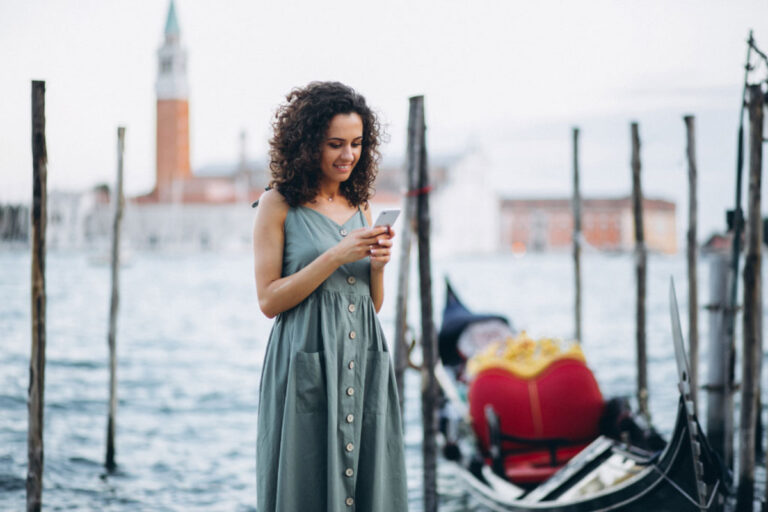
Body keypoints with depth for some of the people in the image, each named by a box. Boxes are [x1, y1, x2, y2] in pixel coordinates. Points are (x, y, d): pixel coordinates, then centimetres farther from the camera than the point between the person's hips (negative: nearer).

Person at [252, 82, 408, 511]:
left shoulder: (360, 206, 14)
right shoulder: (279, 205, -2)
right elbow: (269, 300, -7)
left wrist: (377, 265, -3)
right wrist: (336, 257, -13)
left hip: (364, 363, 5)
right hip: (307, 367, -5)